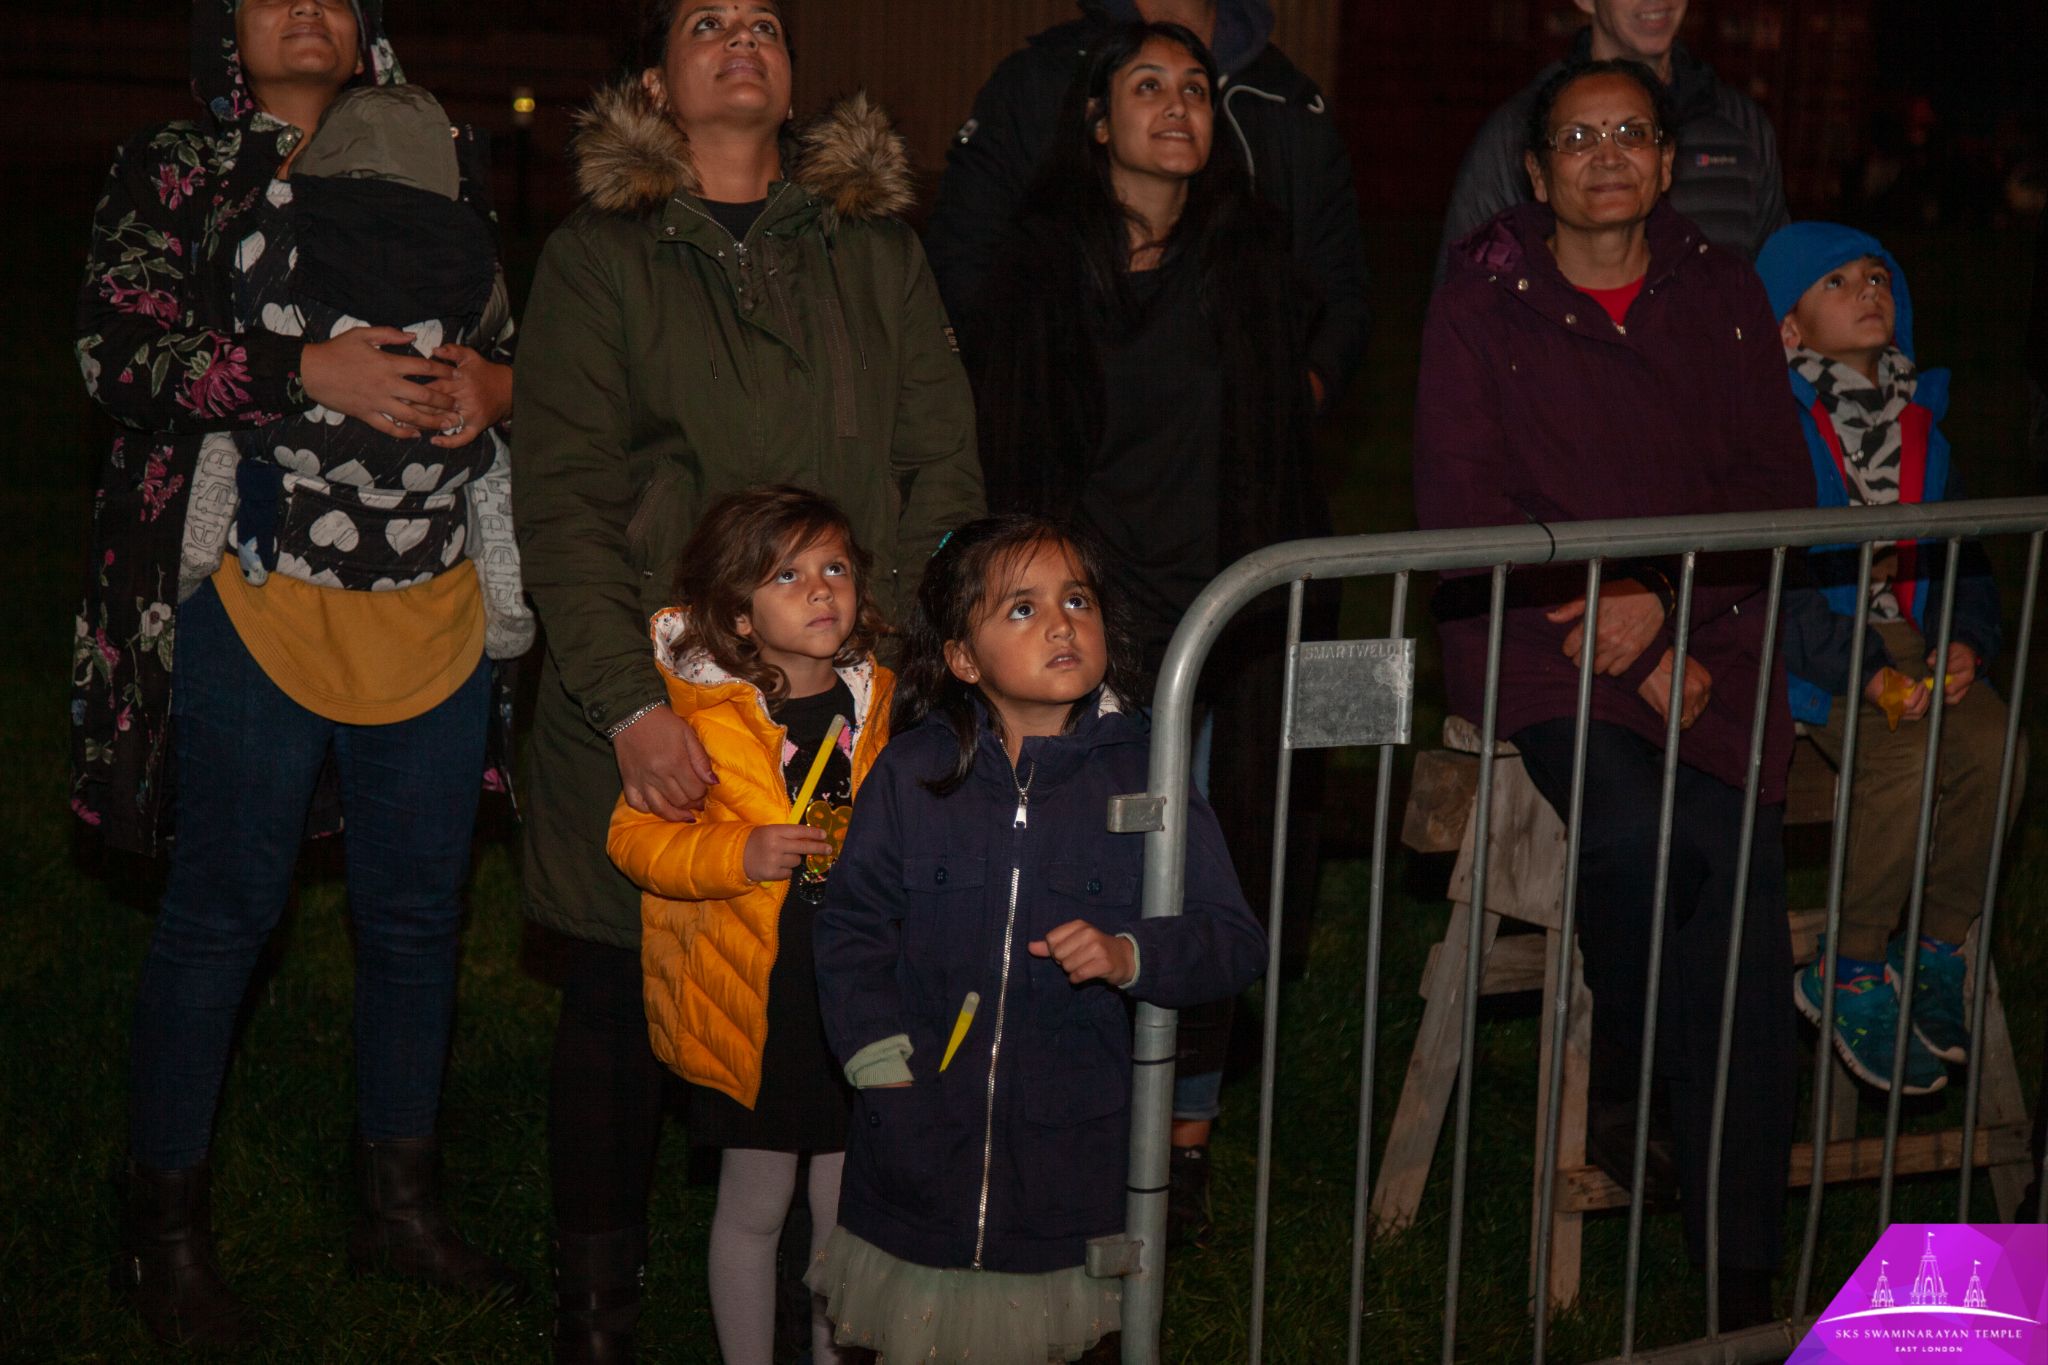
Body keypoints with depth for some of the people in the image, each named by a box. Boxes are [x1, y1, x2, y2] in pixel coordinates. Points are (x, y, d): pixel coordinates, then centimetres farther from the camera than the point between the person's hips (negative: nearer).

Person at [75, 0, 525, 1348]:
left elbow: (510, 328, 20)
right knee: (223, 910, 3)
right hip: (255, 599, -4)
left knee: (420, 908, 12)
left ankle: (402, 1199, 29)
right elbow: (120, 347, -9)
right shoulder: (175, 171, 3)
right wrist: (309, 372, -20)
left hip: (435, 606, 4)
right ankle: (167, 1226, 18)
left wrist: (497, 381, -3)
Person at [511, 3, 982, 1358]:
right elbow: (561, 503, -4)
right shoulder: (598, 259, 4)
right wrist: (629, 701, -15)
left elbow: (943, 463, 9)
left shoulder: (879, 254, 13)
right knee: (624, 997, 6)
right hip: (649, 704, -2)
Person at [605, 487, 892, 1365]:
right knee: (756, 1204, 10)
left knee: (847, 1207, 11)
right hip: (751, 1006, -3)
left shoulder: (880, 706, 4)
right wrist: (740, 855, -23)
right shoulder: (698, 717, -10)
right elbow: (634, 837, -11)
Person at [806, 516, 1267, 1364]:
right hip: (919, 1150, 1)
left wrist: (1132, 956, -22)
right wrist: (876, 1051, -9)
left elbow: (1236, 940, -4)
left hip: (1069, 1152, 0)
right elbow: (850, 924, 3)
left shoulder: (1143, 776, -4)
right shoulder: (913, 773, -3)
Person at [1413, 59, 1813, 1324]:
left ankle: (1742, 1270, -16)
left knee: (1740, 867, -22)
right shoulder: (1484, 302, 5)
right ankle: (1622, 1077, -2)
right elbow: (1462, 507, 0)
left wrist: (1662, 602, -9)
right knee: (1636, 829, -31)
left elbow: (1778, 488, 9)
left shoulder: (1723, 295, 14)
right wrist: (1616, 639, -10)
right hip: (1541, 632, -2)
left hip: (1706, 636, 2)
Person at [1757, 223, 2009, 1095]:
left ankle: (1941, 950, -1)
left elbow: (1965, 550, 17)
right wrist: (1862, 670, -23)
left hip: (1909, 635, 6)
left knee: (1993, 743, -20)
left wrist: (1967, 642, -4)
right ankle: (1850, 976, -11)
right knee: (1905, 759, -28)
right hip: (1805, 640, -6)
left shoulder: (1916, 417, 13)